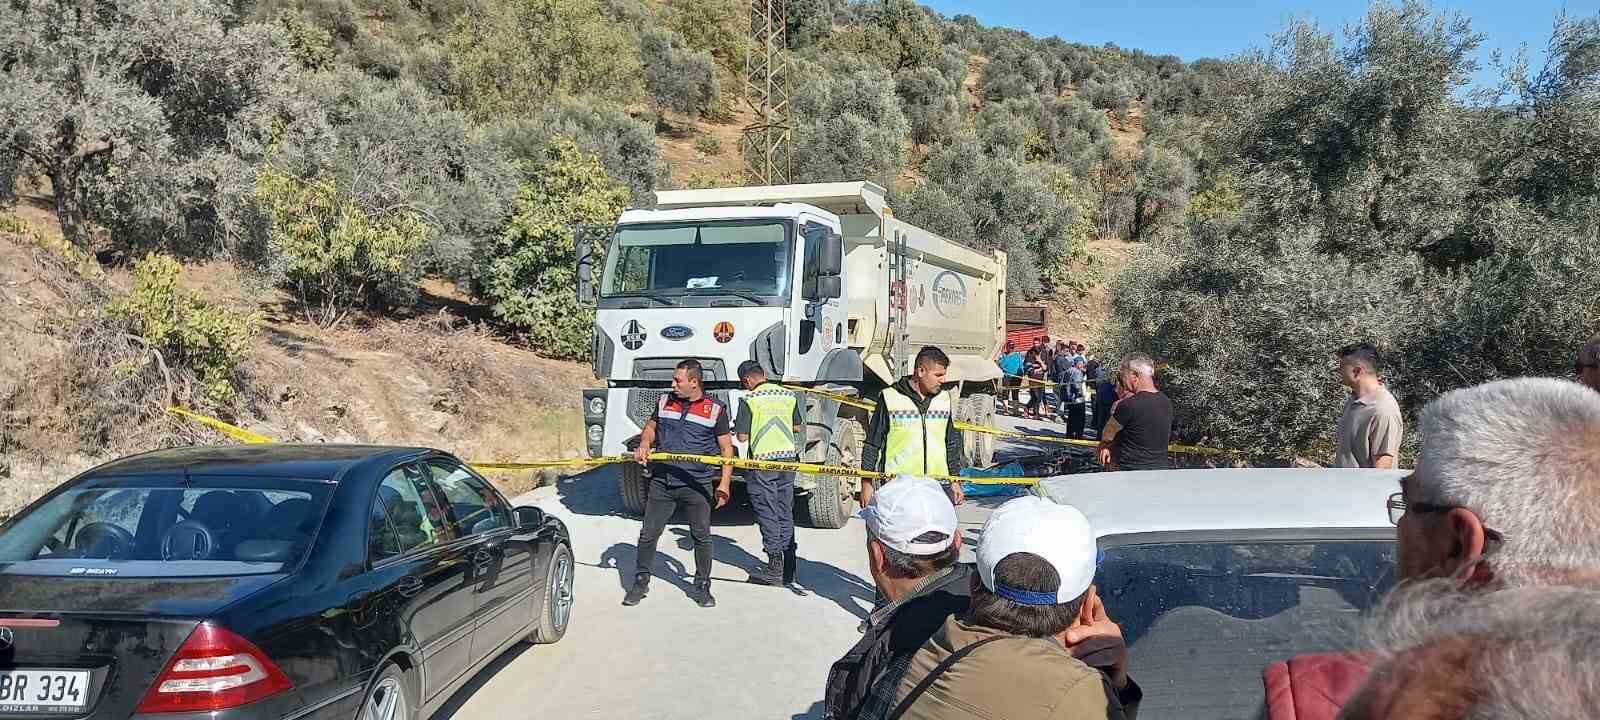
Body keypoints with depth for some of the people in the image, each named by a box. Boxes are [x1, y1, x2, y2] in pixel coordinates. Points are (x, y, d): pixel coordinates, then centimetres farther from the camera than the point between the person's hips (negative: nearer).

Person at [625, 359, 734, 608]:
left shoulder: (715, 410, -2)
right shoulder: (664, 402, 7)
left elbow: (726, 448, 0)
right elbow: (651, 427, 23)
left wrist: (724, 483, -8)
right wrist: (644, 445, 1)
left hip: (696, 485, -3)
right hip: (661, 482, 3)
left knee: (702, 536, 4)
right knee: (648, 533, 7)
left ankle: (702, 586, 20)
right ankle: (640, 581, 23)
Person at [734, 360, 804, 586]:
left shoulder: (749, 400, -9)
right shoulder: (789, 396, 6)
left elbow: (742, 437, -9)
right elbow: (798, 427, 15)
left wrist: (738, 427, 12)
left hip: (762, 461, -5)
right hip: (788, 458, 5)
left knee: (768, 515, 2)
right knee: (786, 513, 13)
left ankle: (775, 569, 3)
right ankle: (788, 569, 17)